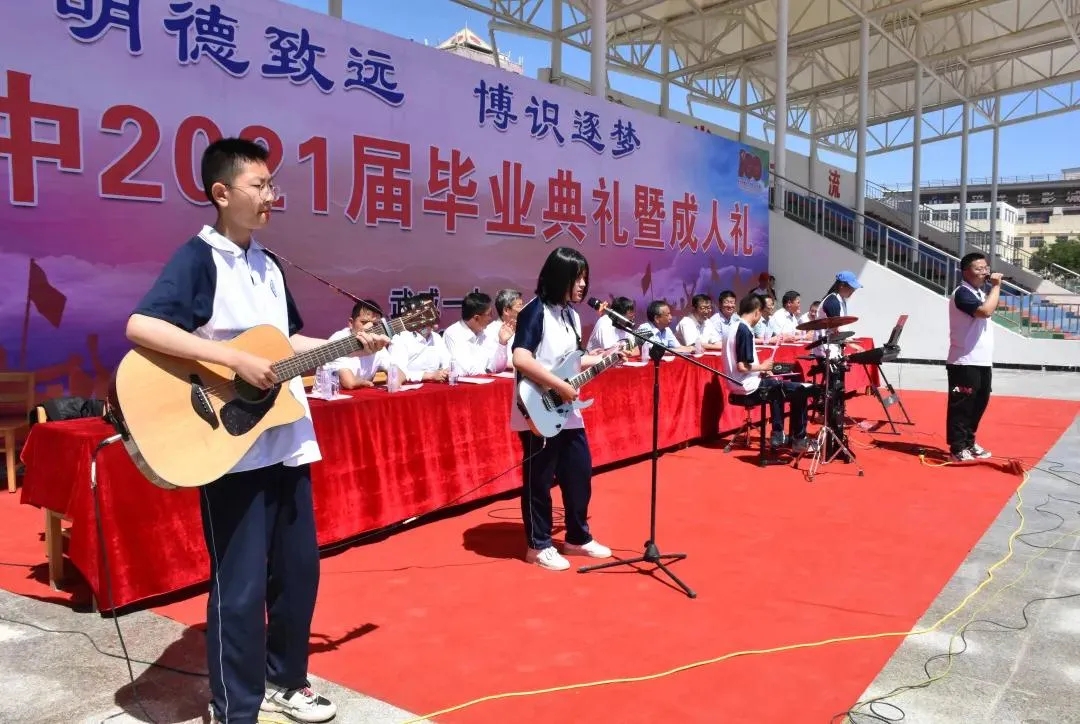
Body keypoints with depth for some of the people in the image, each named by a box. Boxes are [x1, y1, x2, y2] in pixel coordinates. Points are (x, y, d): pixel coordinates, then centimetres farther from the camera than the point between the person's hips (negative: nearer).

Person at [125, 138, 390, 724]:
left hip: (287, 443, 8)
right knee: (241, 585, 1)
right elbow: (140, 327, -26)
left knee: (300, 569, 15)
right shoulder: (197, 258, -11)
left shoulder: (268, 265, 13)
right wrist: (235, 361, -28)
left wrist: (348, 343, 9)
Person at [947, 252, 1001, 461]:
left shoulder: (982, 291, 16)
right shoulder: (962, 293, -13)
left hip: (983, 361, 10)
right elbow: (985, 311, -27)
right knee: (962, 406, -5)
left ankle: (969, 443, 27)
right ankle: (958, 448, 1)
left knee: (979, 404, 15)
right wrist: (996, 286, -17)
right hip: (964, 362, -9)